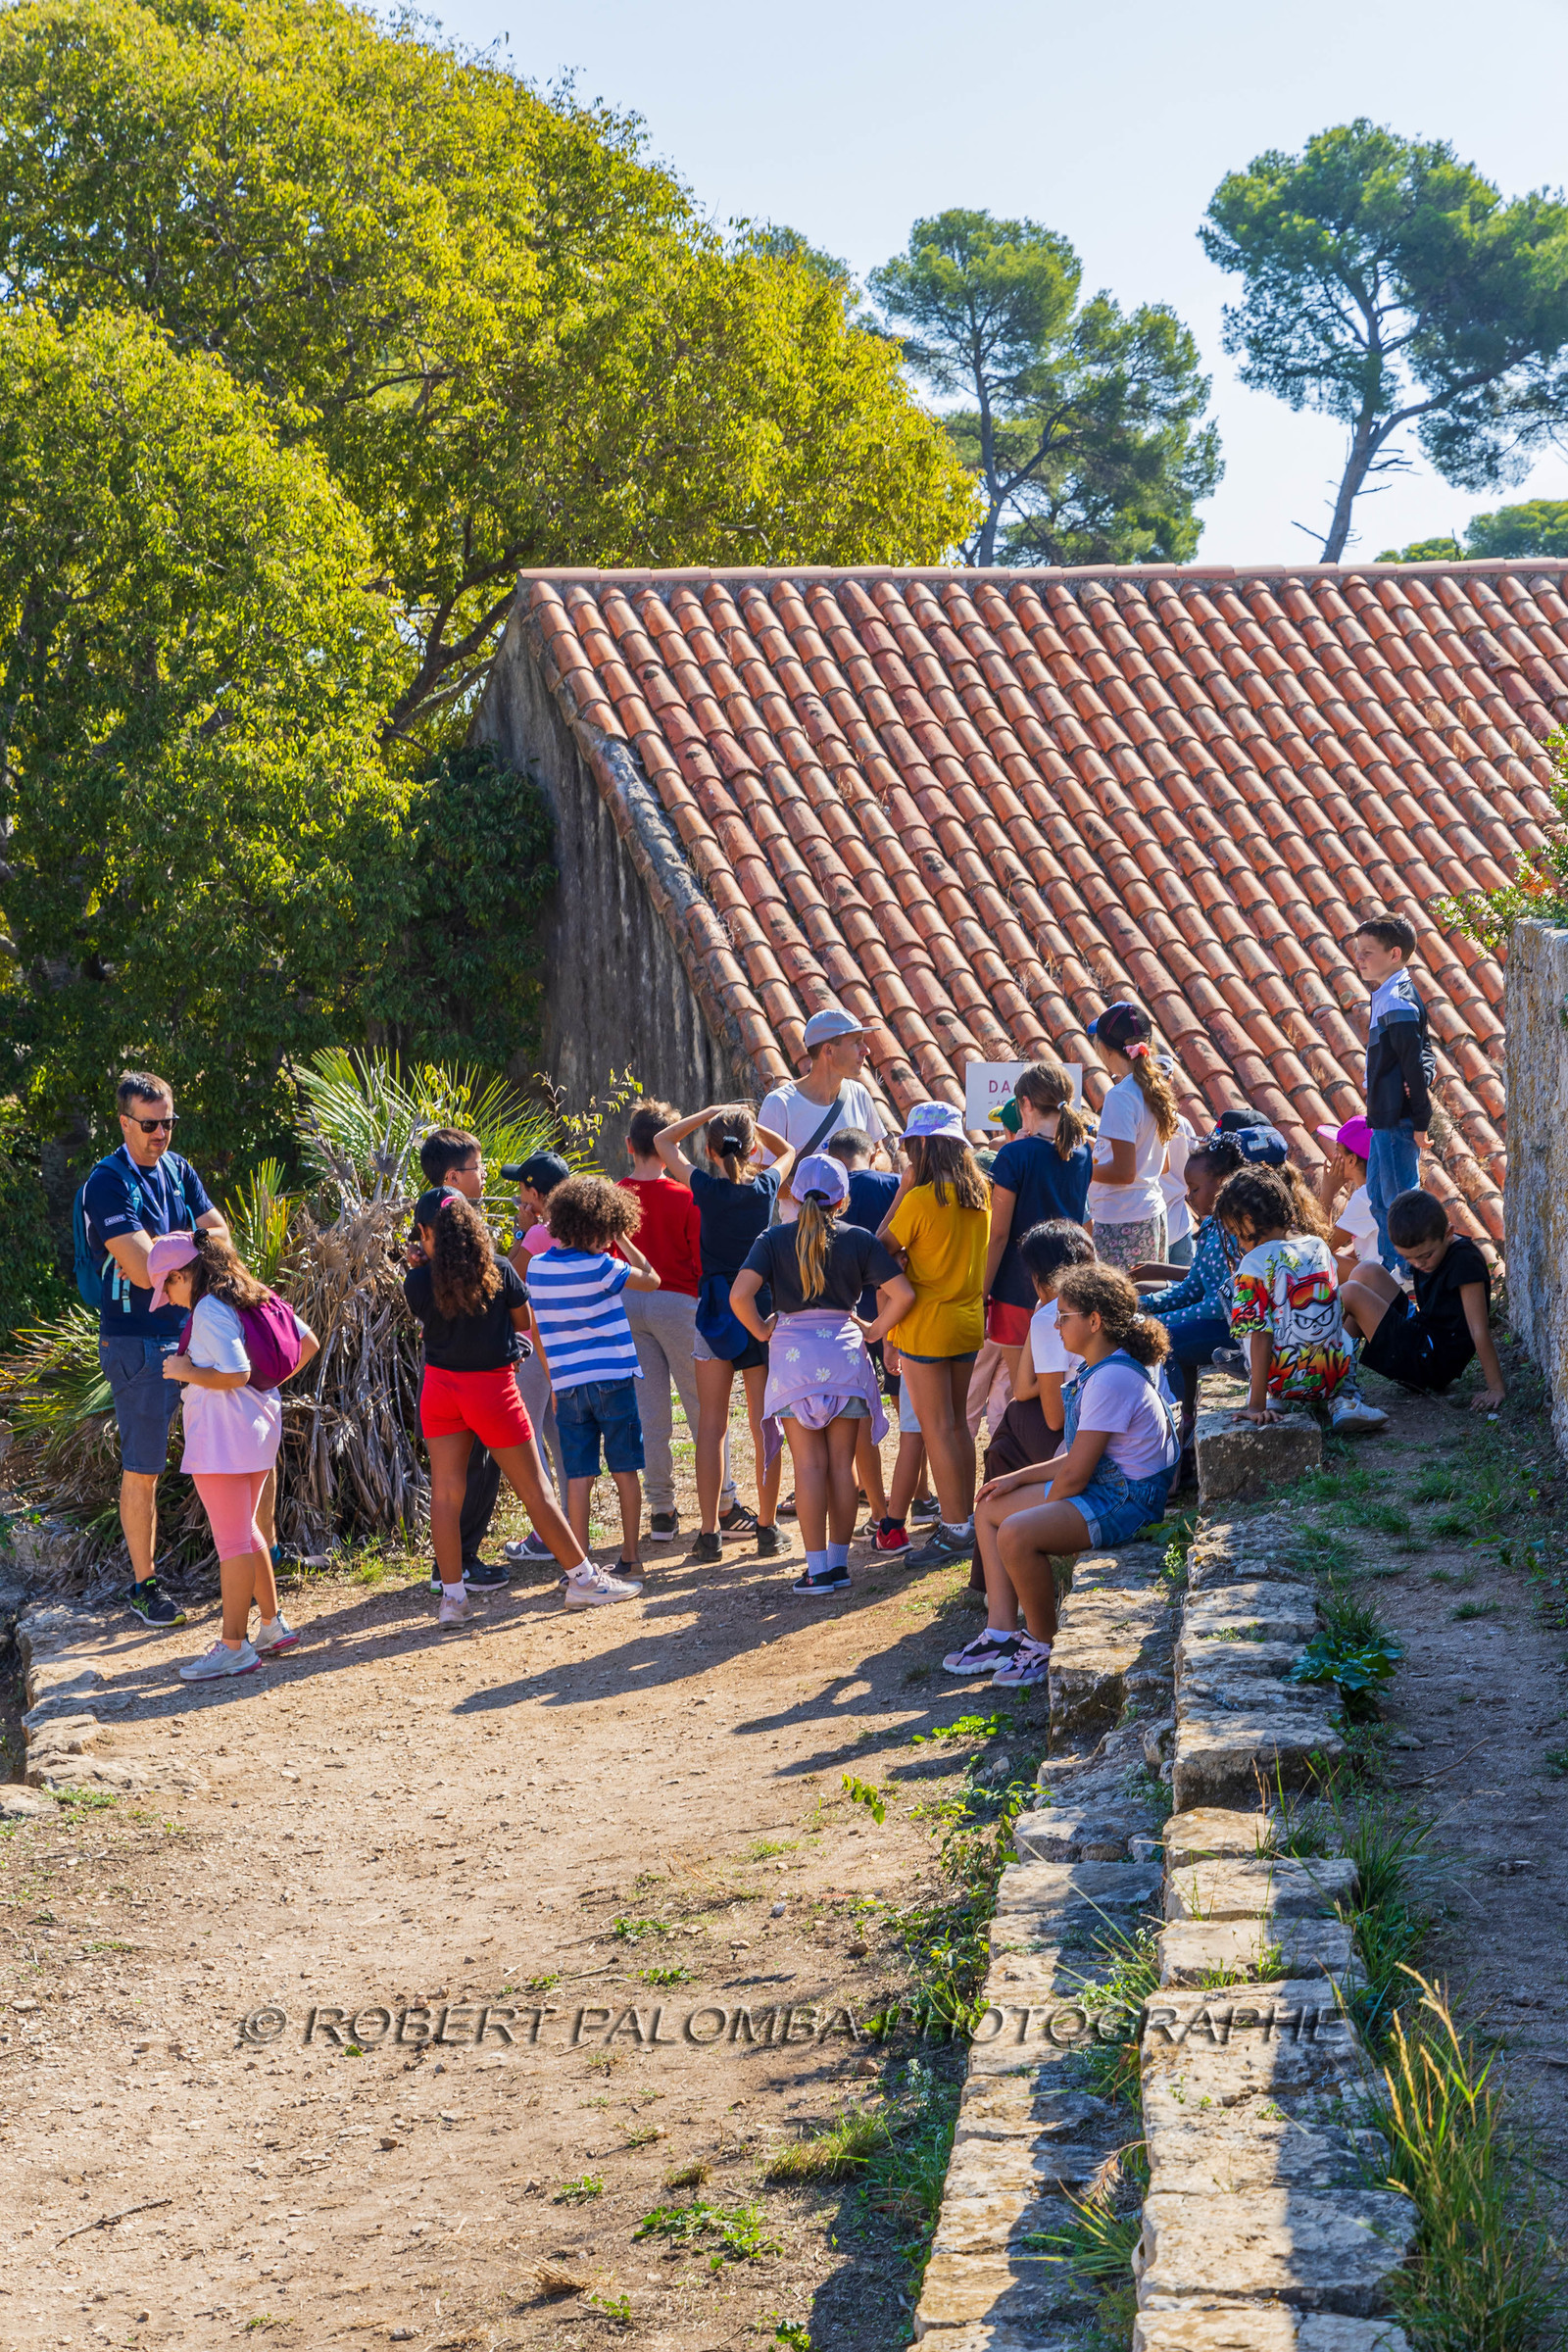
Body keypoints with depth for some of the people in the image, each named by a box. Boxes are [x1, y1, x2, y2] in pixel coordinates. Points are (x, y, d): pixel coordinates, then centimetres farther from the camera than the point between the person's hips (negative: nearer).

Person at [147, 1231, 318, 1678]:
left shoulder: (209, 1311, -18)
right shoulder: (257, 1297, 9)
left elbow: (235, 1375, -26)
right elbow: (307, 1343, 13)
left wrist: (186, 1371, -14)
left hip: (222, 1436, -10)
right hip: (259, 1427, 10)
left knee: (231, 1541, -4)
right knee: (244, 1531, 21)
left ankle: (234, 1646, 0)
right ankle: (272, 1625, 27)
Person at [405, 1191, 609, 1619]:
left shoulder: (417, 1282, -8)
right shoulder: (500, 1271, -7)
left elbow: (425, 1325, 7)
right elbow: (525, 1324, 2)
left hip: (441, 1387, 1)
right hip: (493, 1388, -1)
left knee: (445, 1491, 6)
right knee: (533, 1490, 5)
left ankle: (452, 1598, 6)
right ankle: (582, 1579, 12)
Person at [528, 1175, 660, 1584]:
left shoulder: (537, 1268, 3)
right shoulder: (599, 1267, -13)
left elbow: (536, 1328, 10)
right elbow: (651, 1279, -2)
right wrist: (623, 1241, 2)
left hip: (566, 1384, 4)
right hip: (612, 1378, -4)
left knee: (578, 1475, 5)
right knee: (625, 1469, 8)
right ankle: (630, 1557, 14)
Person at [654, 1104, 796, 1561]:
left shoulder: (706, 1188, -9)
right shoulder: (766, 1187, -4)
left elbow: (663, 1141, 6)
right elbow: (787, 1150, 20)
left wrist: (708, 1113, 7)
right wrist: (747, 1120, 12)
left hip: (715, 1308, -1)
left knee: (711, 1425, 3)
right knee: (764, 1425, 6)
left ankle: (710, 1533, 1)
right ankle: (767, 1528, 10)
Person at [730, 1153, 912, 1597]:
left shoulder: (774, 1240, -1)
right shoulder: (858, 1240, 1)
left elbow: (740, 1294, -13)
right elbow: (902, 1294, -6)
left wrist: (762, 1330, 2)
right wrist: (874, 1329, 7)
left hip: (793, 1353, -1)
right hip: (845, 1352, 1)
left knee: (809, 1465, 0)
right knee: (842, 1464, 8)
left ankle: (818, 1570, -1)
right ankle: (839, 1564, 12)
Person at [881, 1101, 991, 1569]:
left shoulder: (921, 1199, -18)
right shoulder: (980, 1194, 3)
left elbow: (882, 1247, -9)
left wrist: (902, 1190, -6)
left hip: (927, 1327, -7)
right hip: (969, 1320, 7)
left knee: (937, 1429, -2)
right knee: (957, 1424, 16)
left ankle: (955, 1531, -2)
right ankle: (964, 1521, 20)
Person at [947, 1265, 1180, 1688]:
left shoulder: (1111, 1380, -22)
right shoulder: (1098, 1371, 12)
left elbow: (1075, 1474, -21)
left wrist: (1041, 1508, -4)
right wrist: (1019, 1479, 13)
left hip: (1125, 1502, -12)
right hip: (1104, 1488, 12)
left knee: (1017, 1533, -29)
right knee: (990, 1509, 14)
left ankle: (1044, 1647, -10)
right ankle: (1002, 1635, 9)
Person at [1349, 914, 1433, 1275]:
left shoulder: (1398, 1002, -18)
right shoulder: (1386, 996, 13)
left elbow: (1415, 1062, -20)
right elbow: (1422, 1055, 17)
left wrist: (1419, 1121, -19)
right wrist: (1424, 1077, -5)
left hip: (1397, 1120, -11)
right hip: (1384, 1118, 11)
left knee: (1399, 1198, -4)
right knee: (1379, 1195, 19)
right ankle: (1390, 1269, 29)